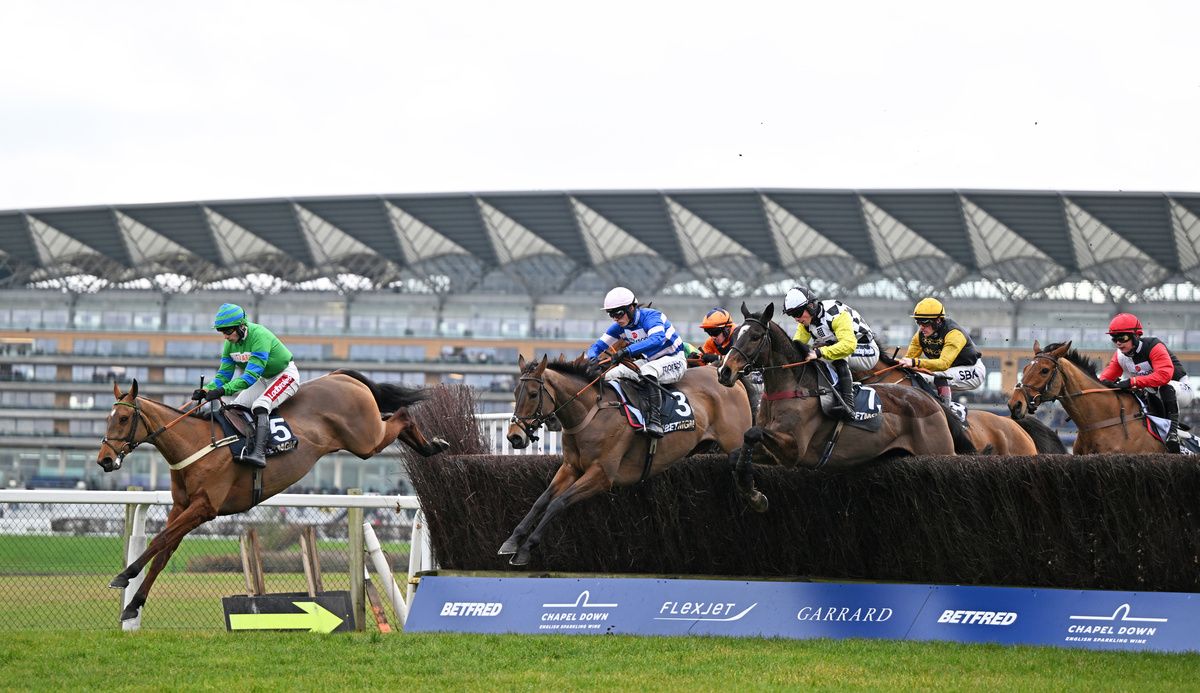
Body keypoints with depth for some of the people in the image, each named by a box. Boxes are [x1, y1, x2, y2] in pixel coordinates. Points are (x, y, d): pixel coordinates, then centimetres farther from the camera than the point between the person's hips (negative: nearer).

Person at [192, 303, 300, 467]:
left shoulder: (259, 335, -33)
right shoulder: (230, 343, -7)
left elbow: (252, 374, -39)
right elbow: (224, 374, -3)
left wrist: (224, 390, -48)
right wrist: (206, 390, -23)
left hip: (286, 375, -9)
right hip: (264, 379, 9)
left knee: (259, 406, -31)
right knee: (236, 407, -4)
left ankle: (259, 452, -41)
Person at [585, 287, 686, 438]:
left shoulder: (650, 317, -25)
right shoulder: (620, 327, -3)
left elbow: (657, 340, -45)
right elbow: (598, 345, 1)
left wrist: (628, 350, -54)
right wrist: (593, 358, -25)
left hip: (674, 360, -8)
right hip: (649, 361, 8)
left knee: (648, 371, -40)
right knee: (610, 375, -8)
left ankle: (655, 421, -46)